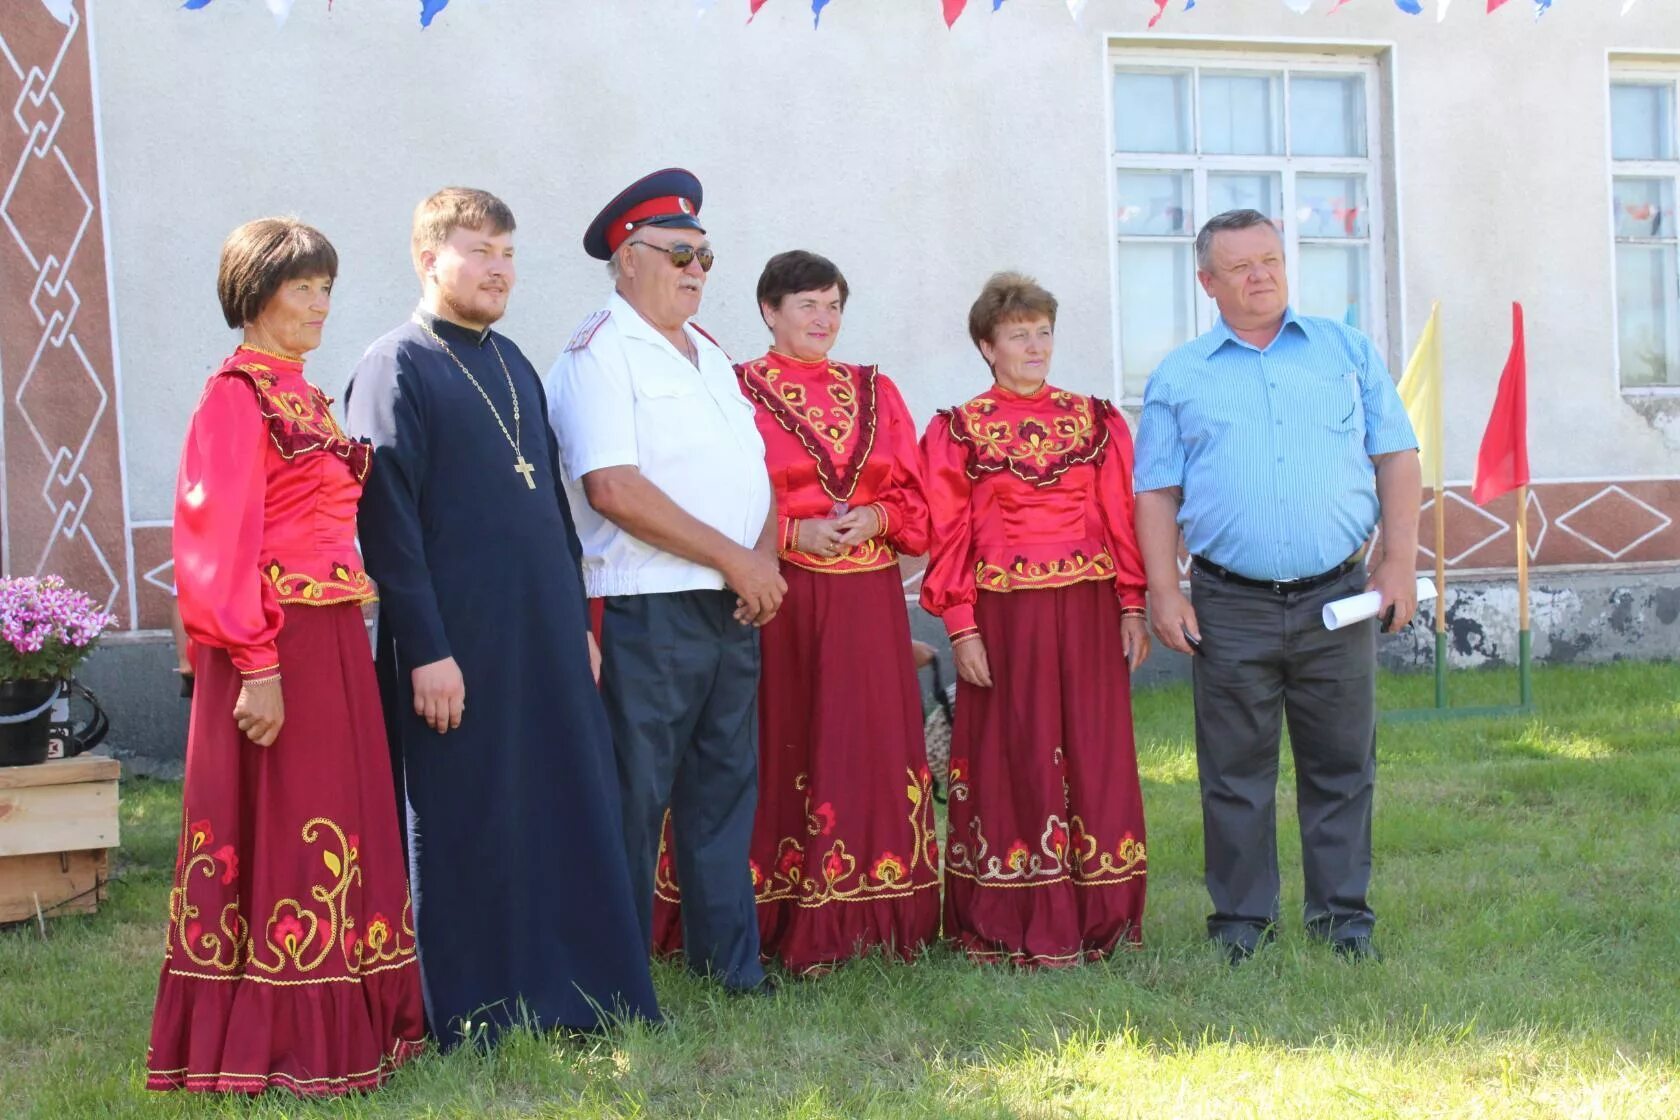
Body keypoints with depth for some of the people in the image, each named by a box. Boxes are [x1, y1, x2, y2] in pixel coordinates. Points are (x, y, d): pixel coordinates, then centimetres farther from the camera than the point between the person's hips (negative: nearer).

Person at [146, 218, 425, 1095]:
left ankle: (341, 1021, 20)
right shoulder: (237, 394, -10)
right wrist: (257, 663, -21)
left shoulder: (303, 395, 16)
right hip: (279, 645, -9)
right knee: (279, 831, -4)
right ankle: (270, 1045, 4)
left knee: (339, 822, 11)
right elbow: (224, 537, -16)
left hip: (331, 639, 9)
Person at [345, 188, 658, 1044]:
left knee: (570, 808, 9)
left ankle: (573, 990, 21)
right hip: (458, 643, -7)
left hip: (546, 633, 7)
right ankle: (474, 1014, 12)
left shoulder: (511, 363, 15)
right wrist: (425, 649, -17)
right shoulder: (397, 369, -8)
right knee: (466, 823, 1)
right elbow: (386, 518, -13)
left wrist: (577, 619, 16)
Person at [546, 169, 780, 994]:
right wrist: (733, 558, -16)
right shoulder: (600, 353, -8)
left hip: (733, 611, 8)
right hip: (649, 614, -8)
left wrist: (765, 558, -1)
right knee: (634, 799, -2)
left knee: (725, 787, 12)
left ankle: (729, 958, 20)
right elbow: (613, 489, -19)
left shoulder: (708, 356, 19)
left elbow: (755, 470, 20)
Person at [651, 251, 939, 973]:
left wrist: (876, 518, -6)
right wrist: (793, 534, -15)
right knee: (778, 750, -4)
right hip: (778, 600, -4)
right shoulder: (738, 392, 1)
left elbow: (913, 497, 13)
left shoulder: (875, 392, 14)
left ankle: (862, 918, 11)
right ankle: (775, 921, 2)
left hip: (867, 602, 4)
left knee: (867, 746, 4)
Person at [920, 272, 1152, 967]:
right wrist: (962, 627, -8)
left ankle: (1096, 920, 12)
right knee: (1010, 762, 0)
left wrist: (1131, 607, 3)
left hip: (1088, 612, 2)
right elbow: (948, 538, -1)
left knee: (1094, 757, 4)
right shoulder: (959, 431, 3)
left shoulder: (1097, 421, 10)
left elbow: (1122, 518, 9)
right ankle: (1011, 927, 6)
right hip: (1004, 617, -2)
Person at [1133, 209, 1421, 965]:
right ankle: (1241, 919, 15)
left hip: (1337, 599, 1)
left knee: (1342, 767, 6)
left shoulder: (1347, 352, 11)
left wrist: (1399, 562, -1)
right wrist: (1165, 592, -4)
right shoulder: (1179, 378, 8)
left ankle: (1342, 915, 17)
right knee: (1236, 775, 4)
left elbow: (1397, 458, 9)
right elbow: (1157, 493, 6)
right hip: (1230, 609, -1)